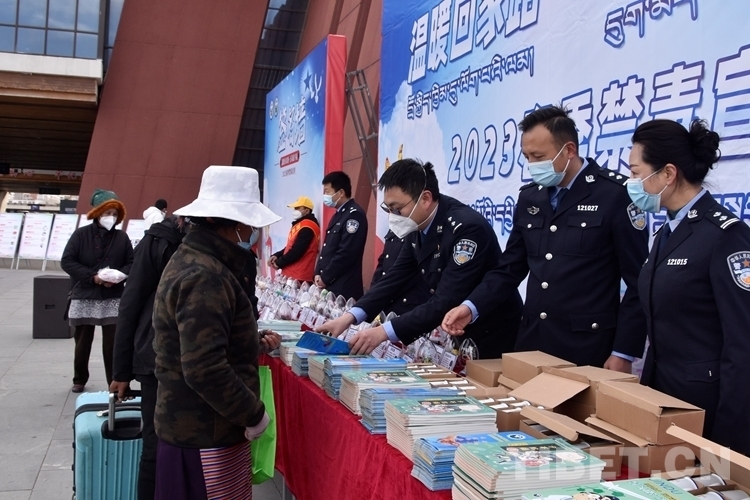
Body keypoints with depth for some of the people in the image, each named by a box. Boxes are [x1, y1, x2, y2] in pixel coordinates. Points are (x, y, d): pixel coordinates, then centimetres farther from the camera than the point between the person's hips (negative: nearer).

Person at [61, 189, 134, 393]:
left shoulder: (122, 237, 0)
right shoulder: (81, 234, -4)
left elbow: (131, 263, 4)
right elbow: (67, 261, -7)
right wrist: (92, 276, -16)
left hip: (113, 299, 0)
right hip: (84, 298, 0)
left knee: (113, 343, 2)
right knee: (82, 342, 13)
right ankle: (79, 379, 32)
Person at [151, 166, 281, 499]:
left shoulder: (192, 260, 10)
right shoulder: (205, 277, -23)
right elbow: (205, 370, -29)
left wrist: (254, 345, 13)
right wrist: (254, 413, -18)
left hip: (190, 424, 10)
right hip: (206, 433, -10)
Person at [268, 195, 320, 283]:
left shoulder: (307, 227, -16)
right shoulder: (300, 224, 18)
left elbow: (297, 251, -21)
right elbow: (291, 246, 24)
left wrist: (279, 263, -9)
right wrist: (277, 255, 7)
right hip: (292, 273, 10)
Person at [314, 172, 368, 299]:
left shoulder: (355, 214, -13)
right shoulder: (339, 215, 16)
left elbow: (346, 253, -20)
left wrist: (325, 278, -13)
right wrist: (318, 274, 6)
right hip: (329, 285, 9)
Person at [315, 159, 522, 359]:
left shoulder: (467, 227, -28)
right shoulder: (417, 228, -3)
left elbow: (446, 302, -32)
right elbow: (395, 277, 2)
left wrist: (385, 331, -36)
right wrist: (350, 317, -11)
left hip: (490, 333, -7)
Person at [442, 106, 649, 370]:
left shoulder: (616, 193, -9)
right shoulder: (529, 197, 8)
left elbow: (638, 280, -8)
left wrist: (623, 353, -10)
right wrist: (471, 307, -2)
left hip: (588, 346, -5)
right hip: (533, 341, 5)